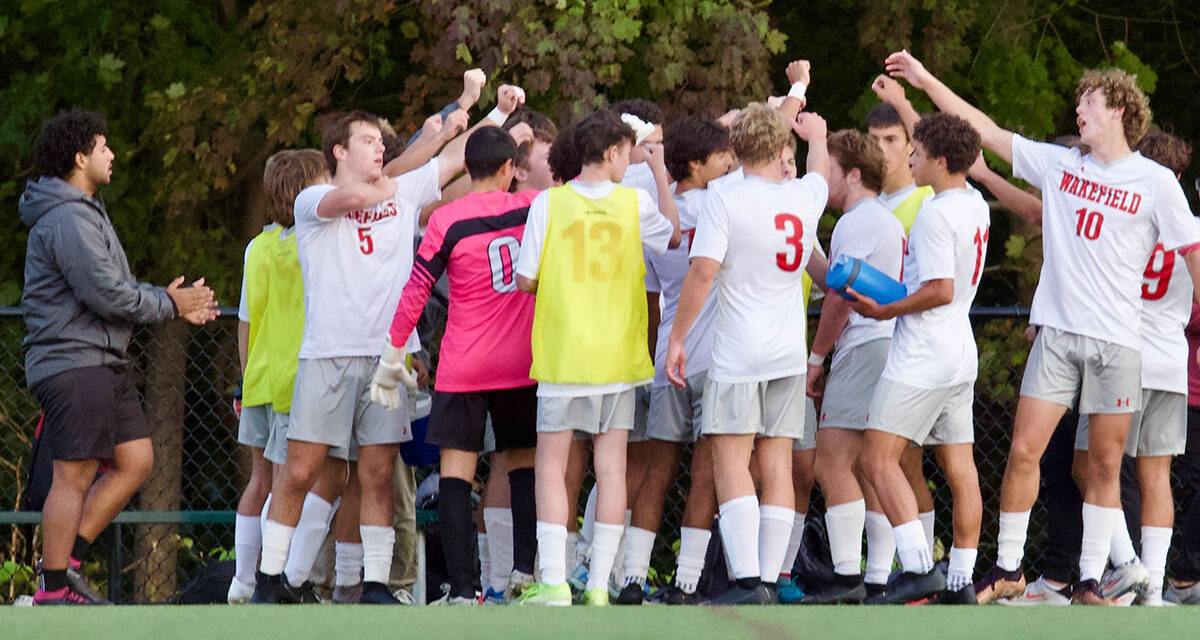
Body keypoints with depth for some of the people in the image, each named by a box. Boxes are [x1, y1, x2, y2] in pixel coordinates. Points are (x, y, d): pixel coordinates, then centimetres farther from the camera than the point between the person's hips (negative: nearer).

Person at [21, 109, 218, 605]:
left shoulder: (86, 212, 20)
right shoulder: (66, 220, -16)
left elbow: (115, 289, 23)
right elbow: (107, 294, -20)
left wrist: (170, 301, 8)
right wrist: (169, 304, -6)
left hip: (103, 361, 11)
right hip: (72, 360, -11)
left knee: (135, 461, 9)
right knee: (75, 476, -8)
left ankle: (66, 559, 12)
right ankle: (53, 592, -4)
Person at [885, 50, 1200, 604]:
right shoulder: (1057, 164, 8)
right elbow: (986, 131, 12)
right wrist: (926, 81, 10)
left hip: (1117, 341, -2)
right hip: (1056, 331, 2)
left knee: (1105, 464, 2)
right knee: (1023, 451, -3)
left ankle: (1090, 582, 9)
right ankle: (1008, 569, 8)